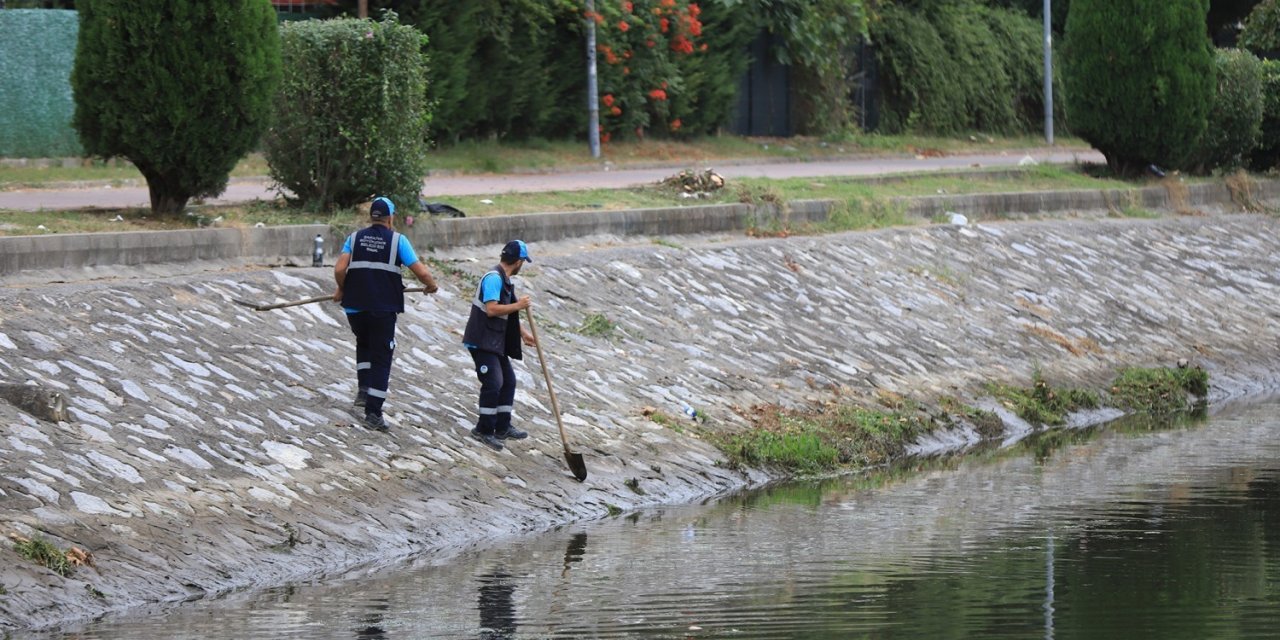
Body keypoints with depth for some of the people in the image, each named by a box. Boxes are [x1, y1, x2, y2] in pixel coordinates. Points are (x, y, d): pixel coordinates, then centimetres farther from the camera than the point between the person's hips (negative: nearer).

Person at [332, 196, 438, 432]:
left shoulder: (355, 238, 5)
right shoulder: (397, 240, -2)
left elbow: (339, 269, -7)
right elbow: (421, 272, -6)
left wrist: (341, 290, 11)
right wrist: (431, 285, 15)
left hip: (355, 306, 3)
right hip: (384, 308, -3)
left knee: (364, 343, 31)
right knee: (381, 358, 5)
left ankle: (363, 389, 18)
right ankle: (373, 412, 0)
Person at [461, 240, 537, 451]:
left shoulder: (505, 279, 15)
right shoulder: (494, 278, -18)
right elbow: (491, 309, -27)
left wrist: (523, 333, 26)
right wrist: (518, 305, -19)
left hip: (496, 342, 11)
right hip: (482, 342, -11)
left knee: (508, 381, 14)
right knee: (493, 383, -14)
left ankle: (502, 427, 22)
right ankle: (484, 430, -6)